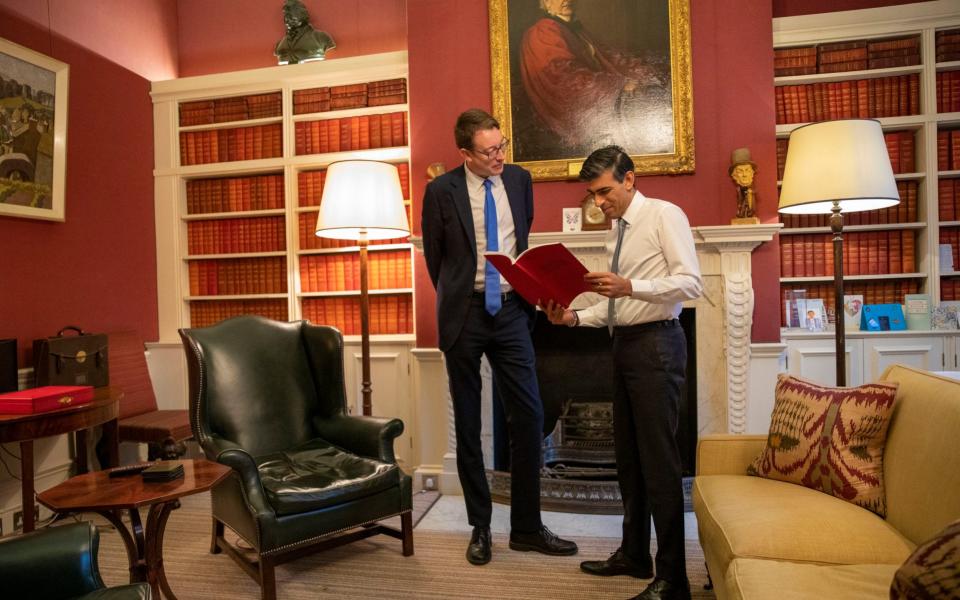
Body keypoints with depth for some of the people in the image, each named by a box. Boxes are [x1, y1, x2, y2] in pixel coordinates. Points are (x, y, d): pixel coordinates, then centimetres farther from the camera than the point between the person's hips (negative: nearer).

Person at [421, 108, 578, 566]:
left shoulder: (519, 180, 5)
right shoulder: (442, 190, -6)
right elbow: (434, 256, 6)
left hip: (510, 310, 3)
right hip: (464, 314, -2)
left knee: (529, 417, 0)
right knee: (467, 424, 6)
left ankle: (527, 527, 17)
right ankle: (480, 527, 23)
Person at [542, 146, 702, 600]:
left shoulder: (665, 215, -4)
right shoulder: (617, 231, 18)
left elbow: (691, 282, -15)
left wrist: (630, 286, -26)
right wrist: (574, 317, 3)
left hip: (656, 344, -8)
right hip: (625, 344, 8)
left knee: (658, 459, -6)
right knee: (628, 456, 14)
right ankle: (634, 554, 28)